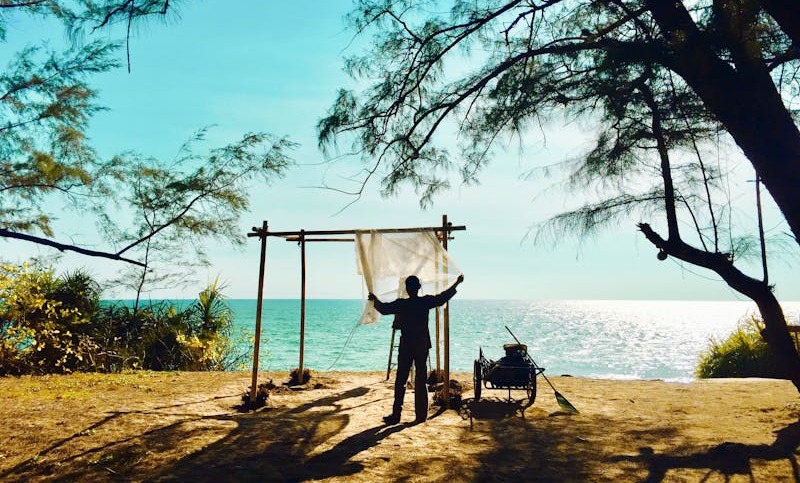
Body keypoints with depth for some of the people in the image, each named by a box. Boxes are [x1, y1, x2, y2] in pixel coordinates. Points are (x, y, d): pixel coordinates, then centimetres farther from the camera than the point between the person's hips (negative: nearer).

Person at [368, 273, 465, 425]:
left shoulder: (401, 304, -8)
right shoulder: (426, 301, -6)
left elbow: (383, 308, 3)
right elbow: (443, 297, 5)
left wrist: (374, 299, 24)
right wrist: (457, 283, 19)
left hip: (405, 347, -1)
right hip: (422, 346, 2)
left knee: (400, 380, 4)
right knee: (421, 380, 8)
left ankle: (396, 415, 2)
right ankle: (421, 415, 11)